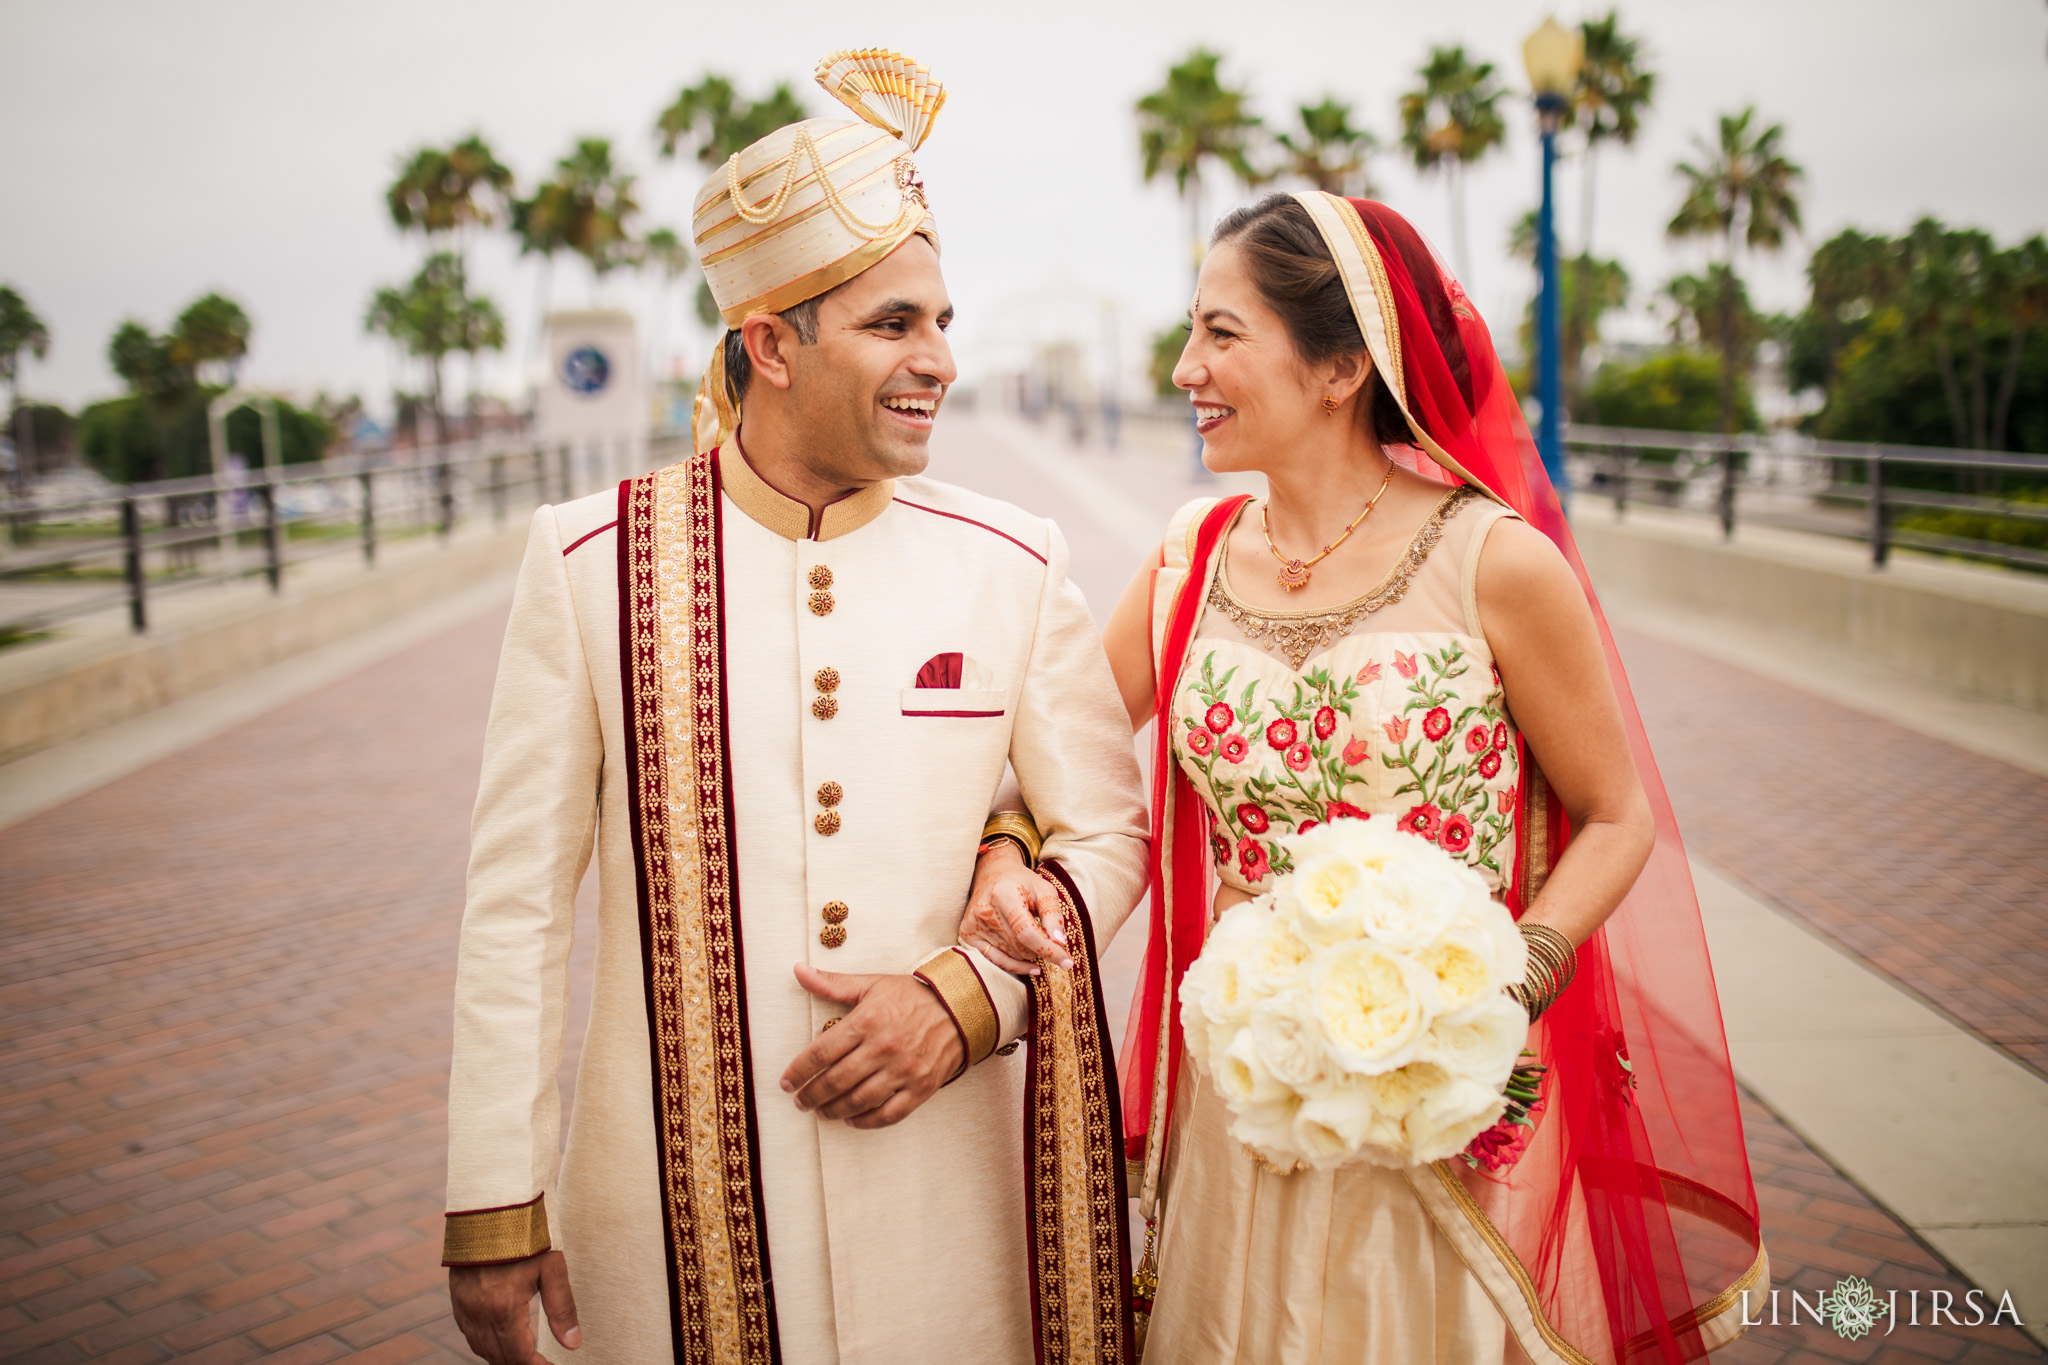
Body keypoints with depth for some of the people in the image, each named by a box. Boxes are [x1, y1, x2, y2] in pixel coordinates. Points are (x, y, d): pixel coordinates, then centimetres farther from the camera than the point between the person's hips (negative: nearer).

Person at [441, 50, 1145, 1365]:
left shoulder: (1012, 563, -2)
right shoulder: (592, 563, -6)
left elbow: (1107, 832, 5)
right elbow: (518, 901, -2)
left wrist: (969, 995, -12)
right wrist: (493, 1204, -1)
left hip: (944, 1187, 1)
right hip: (670, 1187, -1)